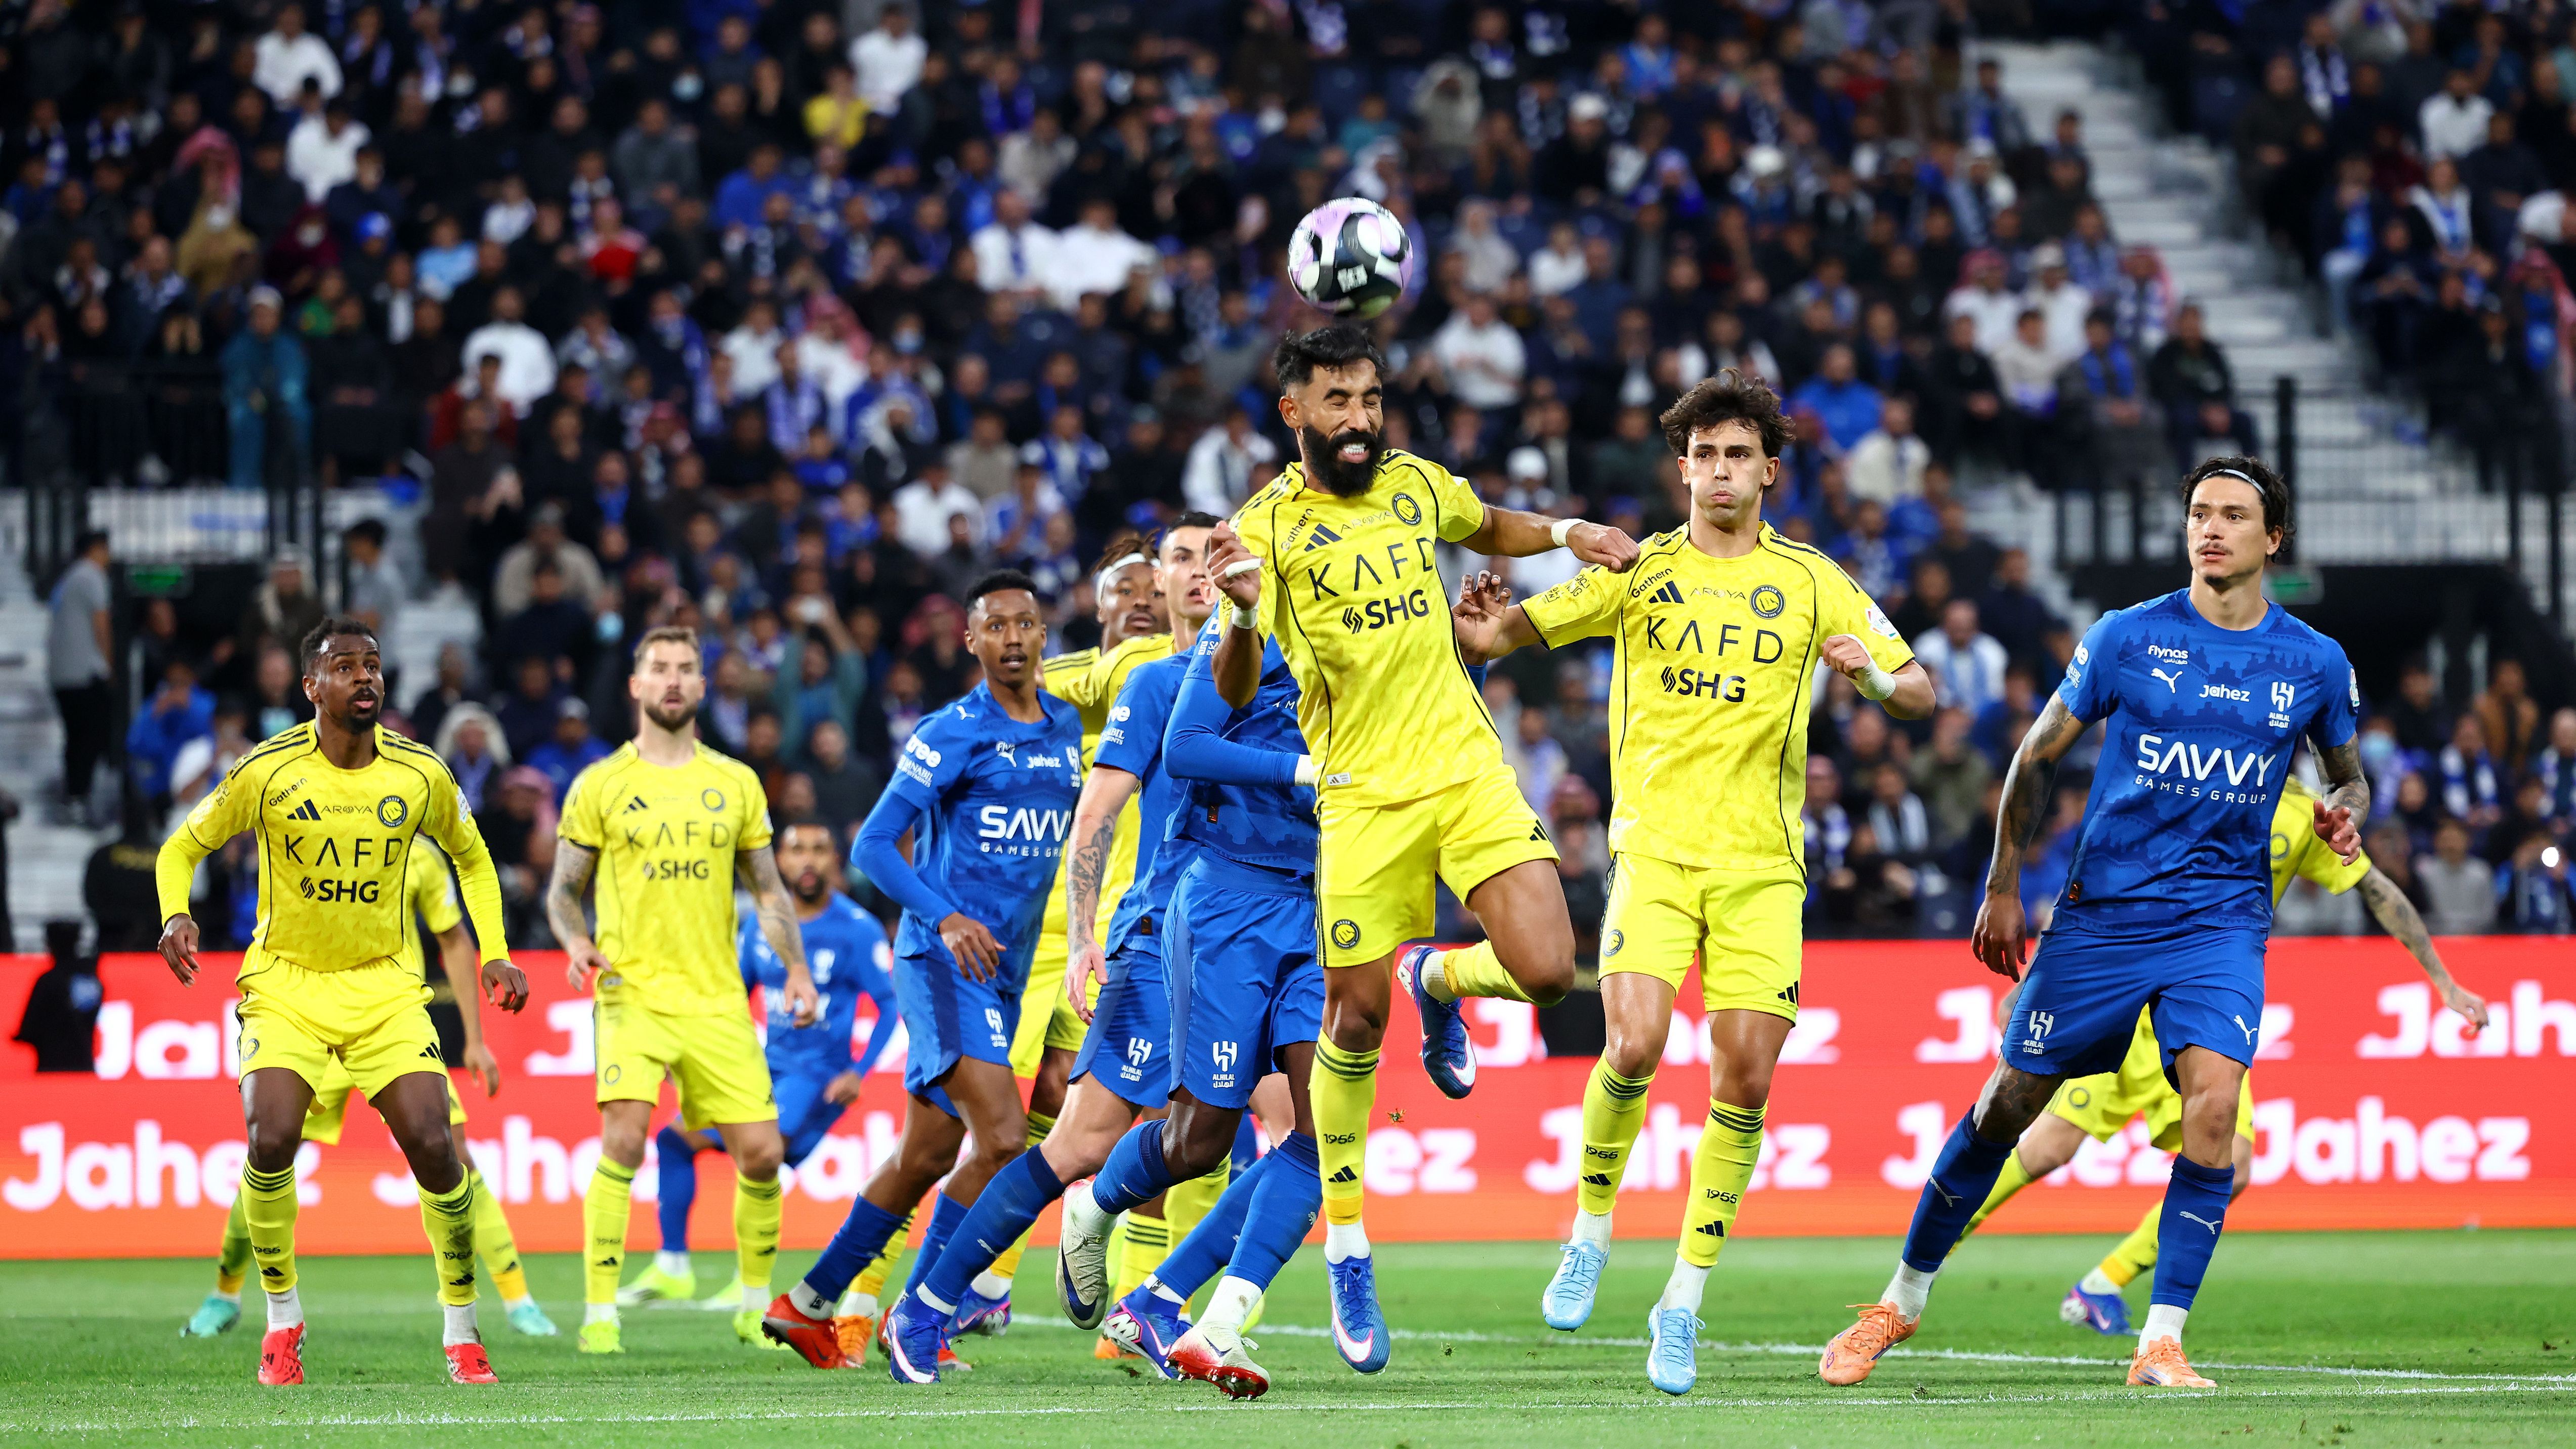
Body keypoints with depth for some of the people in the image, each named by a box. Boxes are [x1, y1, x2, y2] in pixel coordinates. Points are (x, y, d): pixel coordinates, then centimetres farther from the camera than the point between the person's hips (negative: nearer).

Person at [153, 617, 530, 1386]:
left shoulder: (420, 774, -3)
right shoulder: (267, 772, -10)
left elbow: (472, 859, 16)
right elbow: (182, 847, 3)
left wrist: (495, 954, 4)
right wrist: (176, 917, -17)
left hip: (386, 987, 2)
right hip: (286, 983, -1)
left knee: (433, 1145, -14)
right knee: (271, 1141, -22)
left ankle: (460, 1328, 5)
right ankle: (282, 1315, 1)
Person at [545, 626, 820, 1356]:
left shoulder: (735, 783, 11)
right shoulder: (601, 785, 4)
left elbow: (768, 890, 18)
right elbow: (562, 891, 9)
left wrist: (796, 968, 5)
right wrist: (578, 944, -11)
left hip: (718, 999, 3)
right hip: (634, 992, -3)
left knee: (762, 1154, 0)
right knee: (623, 1140, -20)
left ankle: (755, 1307, 20)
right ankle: (599, 1314, -14)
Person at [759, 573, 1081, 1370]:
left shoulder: (1066, 728, 12)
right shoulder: (951, 734, -9)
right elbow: (871, 846, -11)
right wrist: (946, 919, -24)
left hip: (1004, 973, 7)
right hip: (943, 965, -7)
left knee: (927, 1157, 11)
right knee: (1003, 1140, -20)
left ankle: (808, 1303, 25)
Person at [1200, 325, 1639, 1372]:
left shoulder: (1417, 485, 8)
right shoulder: (1267, 527, -5)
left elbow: (1491, 530, 33)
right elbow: (1233, 696, -14)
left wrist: (1568, 532, 14)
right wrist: (1242, 616, -34)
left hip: (1467, 767, 3)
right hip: (1365, 797, -3)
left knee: (1545, 969, -15)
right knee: (1354, 1022, -2)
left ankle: (1437, 980, 21)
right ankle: (1346, 1253, 15)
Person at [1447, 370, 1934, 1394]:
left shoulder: (1812, 583, 8)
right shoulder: (1639, 572, 7)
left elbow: (1919, 693, 9)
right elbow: (1511, 629, 8)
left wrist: (1874, 674, -14)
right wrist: (1477, 625, -16)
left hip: (1761, 860, 1)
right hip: (1654, 848, -1)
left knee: (1745, 1080, -6)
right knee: (1634, 1048, -20)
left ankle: (1684, 1300, 6)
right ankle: (1592, 1233, 6)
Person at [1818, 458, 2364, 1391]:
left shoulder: (2314, 664, 3)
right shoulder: (2129, 637, -2)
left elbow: (2346, 769, 20)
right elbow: (2038, 755, 8)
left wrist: (2345, 813, -4)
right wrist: (2002, 887, 6)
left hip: (2222, 919, 0)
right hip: (2102, 911, 0)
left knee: (2213, 1103, -22)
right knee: (2009, 1104, 5)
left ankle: (2161, 1343, -14)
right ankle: (1902, 1301, 24)